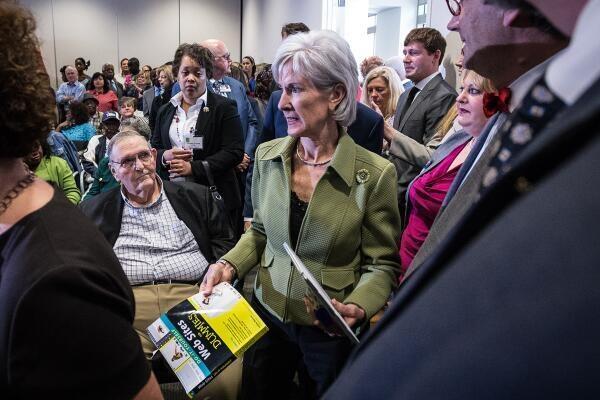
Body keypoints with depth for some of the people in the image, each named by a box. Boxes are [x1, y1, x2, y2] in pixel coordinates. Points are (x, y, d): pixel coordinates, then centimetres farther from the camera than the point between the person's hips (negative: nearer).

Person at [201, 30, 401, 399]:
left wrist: (358, 307, -26)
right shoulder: (267, 156, -5)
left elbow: (382, 264, -9)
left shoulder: (375, 174, -18)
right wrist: (229, 264, -7)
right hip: (267, 314, 4)